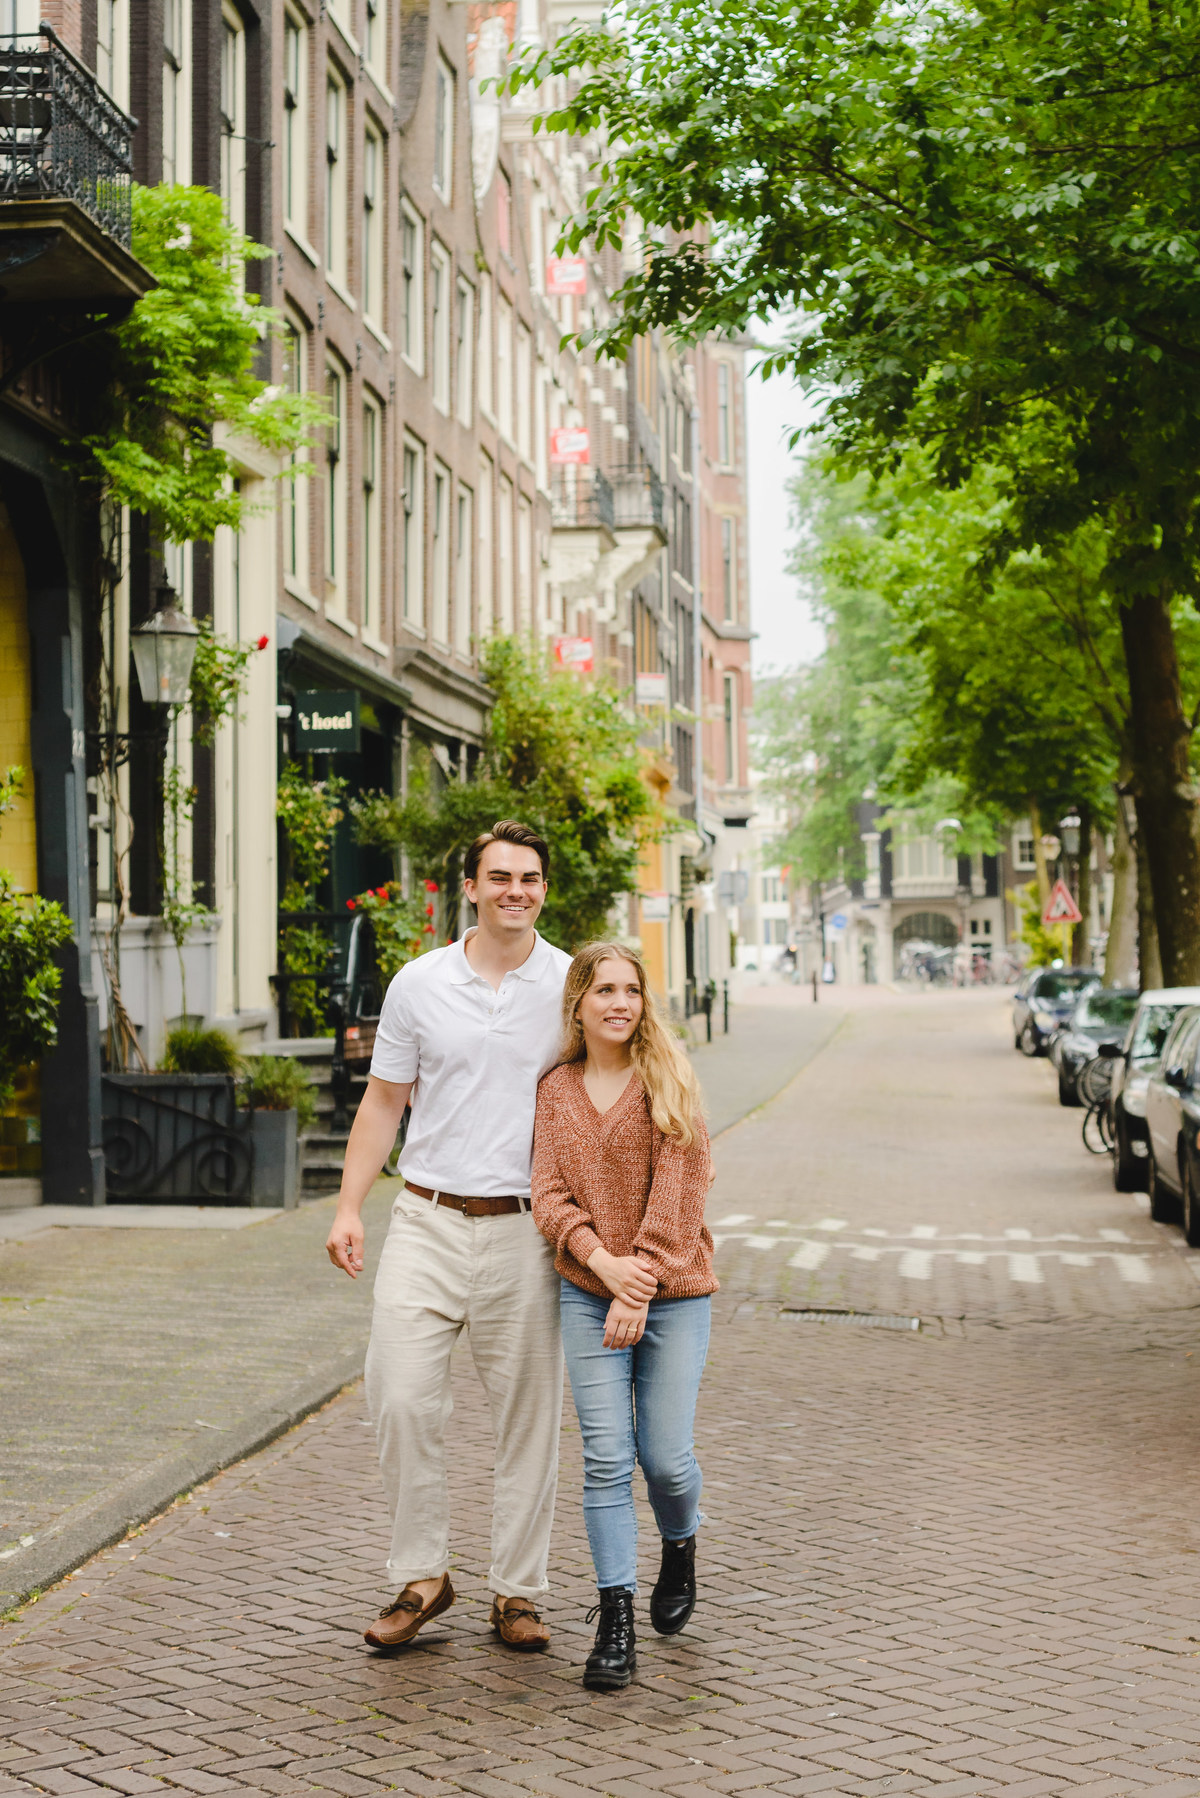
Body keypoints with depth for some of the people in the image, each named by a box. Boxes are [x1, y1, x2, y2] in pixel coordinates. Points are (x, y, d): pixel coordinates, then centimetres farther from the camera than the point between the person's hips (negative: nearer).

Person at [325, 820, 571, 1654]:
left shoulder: (575, 986, 2)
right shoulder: (419, 983, 4)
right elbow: (384, 1100, 10)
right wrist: (350, 1207, 3)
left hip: (525, 1230, -1)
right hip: (429, 1219, 1)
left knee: (529, 1413, 4)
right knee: (403, 1399, -5)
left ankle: (518, 1592, 15)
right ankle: (422, 1577, 11)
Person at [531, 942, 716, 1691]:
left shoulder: (670, 1078, -2)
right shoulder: (556, 1092, 7)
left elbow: (678, 1189, -8)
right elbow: (550, 1195, 1)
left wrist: (644, 1279, -14)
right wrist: (603, 1262, -15)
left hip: (674, 1293, -2)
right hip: (589, 1293, 2)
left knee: (666, 1456, 0)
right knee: (607, 1458, -4)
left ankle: (681, 1551, 32)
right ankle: (616, 1621, 2)